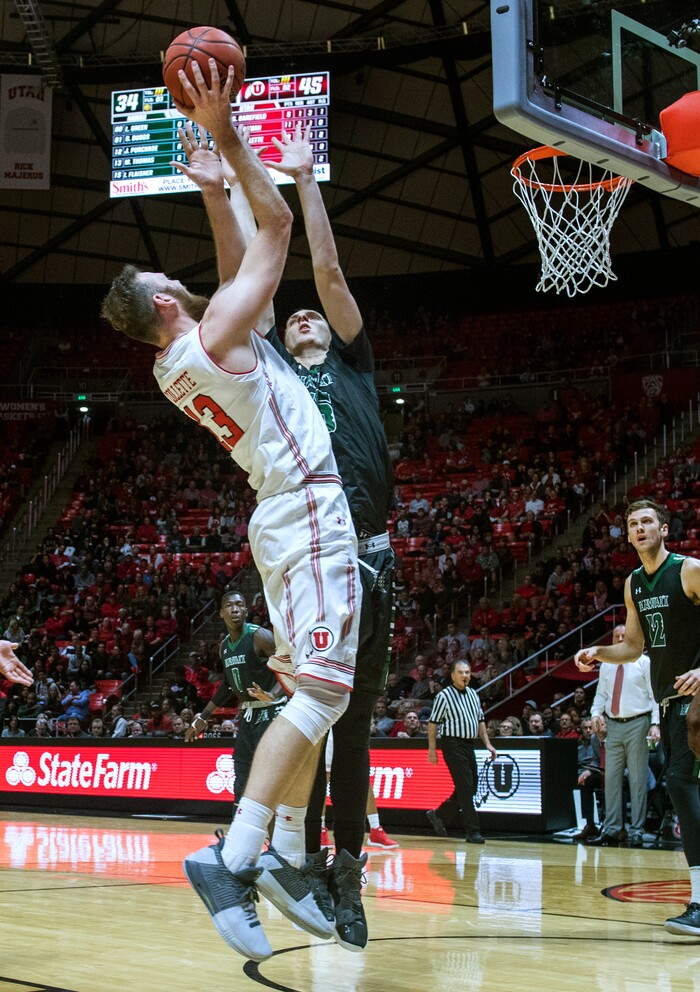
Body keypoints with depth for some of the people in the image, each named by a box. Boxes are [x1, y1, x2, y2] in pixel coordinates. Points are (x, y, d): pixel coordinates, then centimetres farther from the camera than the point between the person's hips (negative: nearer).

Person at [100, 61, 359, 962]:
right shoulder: (215, 336, -10)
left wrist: (210, 188, 23)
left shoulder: (178, 364, 14)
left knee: (311, 693, 12)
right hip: (311, 512, -9)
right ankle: (232, 859, -22)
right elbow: (275, 226, -7)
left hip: (283, 515, 9)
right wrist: (226, 135, -3)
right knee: (319, 693, -16)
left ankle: (281, 857, 12)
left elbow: (239, 269, 25)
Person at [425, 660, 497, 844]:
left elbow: (480, 721, 21)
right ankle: (472, 832, -7)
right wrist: (432, 749, -10)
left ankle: (438, 814, 27)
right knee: (465, 787, -10)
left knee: (471, 787, 11)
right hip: (453, 744, -8)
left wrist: (488, 744, 13)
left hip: (469, 745, 8)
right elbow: (433, 723, -6)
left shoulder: (473, 694, 14)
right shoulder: (444, 696, -7)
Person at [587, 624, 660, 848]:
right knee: (612, 778, 5)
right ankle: (610, 830, 10)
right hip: (613, 726, 5)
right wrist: (596, 713, -1)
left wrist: (655, 723, -14)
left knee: (637, 779, -1)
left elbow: (656, 695, -4)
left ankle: (636, 832, 4)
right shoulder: (606, 665, 13)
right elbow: (601, 694, 18)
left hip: (637, 724, -5)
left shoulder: (644, 662, -1)